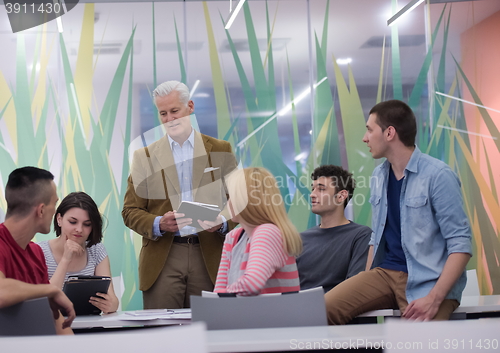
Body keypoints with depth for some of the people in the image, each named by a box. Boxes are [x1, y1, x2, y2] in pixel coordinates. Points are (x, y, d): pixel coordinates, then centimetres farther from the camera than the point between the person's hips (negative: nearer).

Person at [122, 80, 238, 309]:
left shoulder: (220, 150, 10)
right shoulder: (145, 157, 10)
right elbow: (130, 211, 6)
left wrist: (222, 223, -13)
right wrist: (159, 224, -13)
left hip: (209, 258, 0)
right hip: (162, 260, 0)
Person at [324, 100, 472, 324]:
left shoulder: (437, 175, -9)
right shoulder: (378, 177, 13)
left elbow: (461, 244, -13)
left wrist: (434, 299, -23)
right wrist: (364, 290, 9)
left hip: (427, 281, -6)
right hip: (385, 273, 6)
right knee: (324, 308, -14)